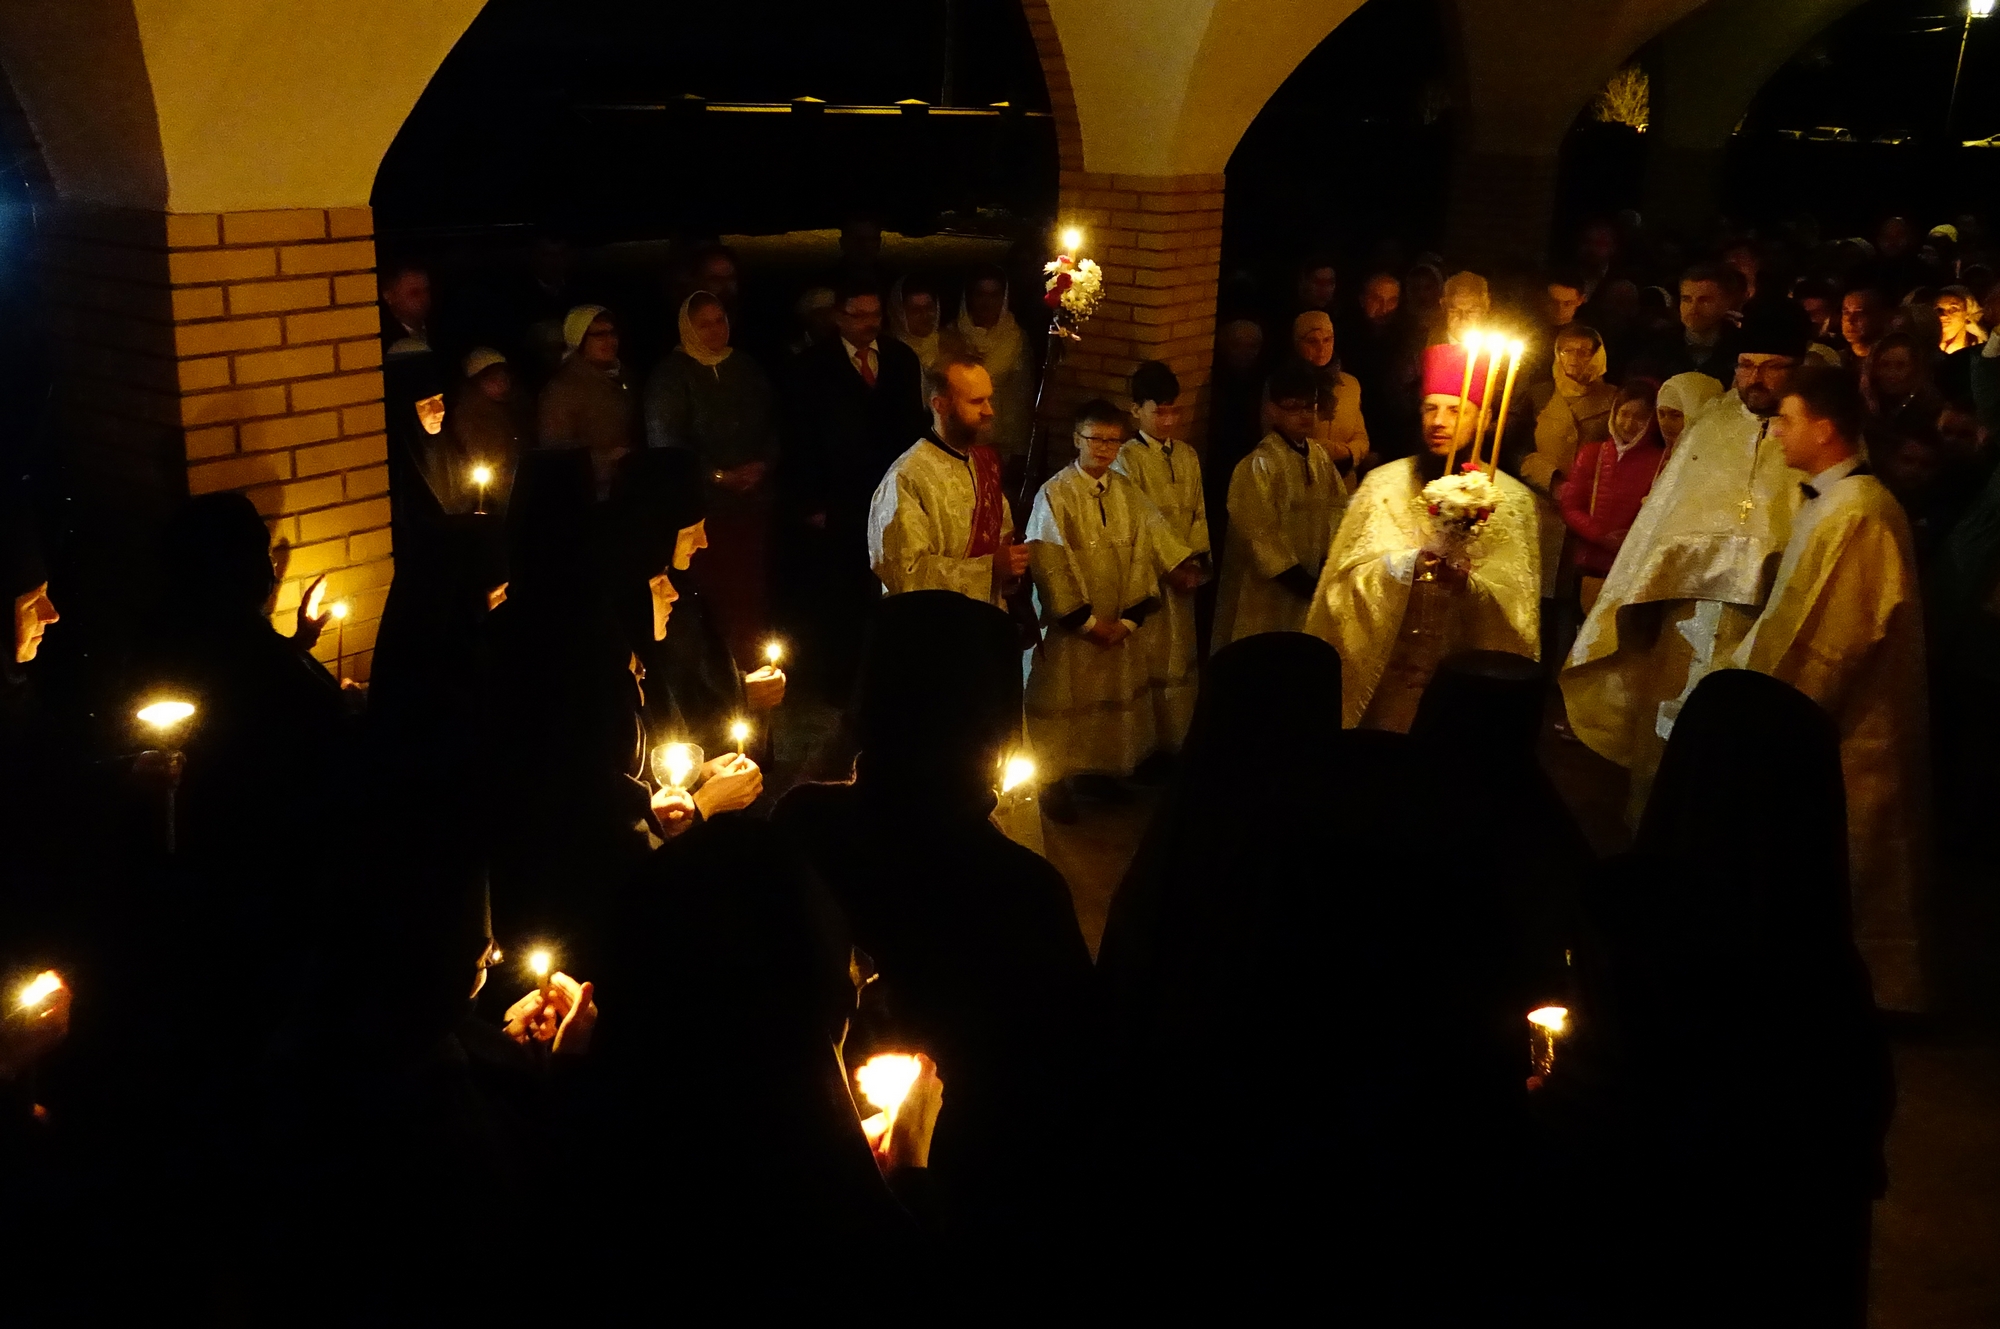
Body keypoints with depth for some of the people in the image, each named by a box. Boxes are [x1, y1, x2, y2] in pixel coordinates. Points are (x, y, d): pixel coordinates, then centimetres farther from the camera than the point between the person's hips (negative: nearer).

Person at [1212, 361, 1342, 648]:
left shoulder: (1320, 456, 4)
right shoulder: (1259, 465, -16)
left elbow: (1338, 508, 5)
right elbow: (1261, 536, -18)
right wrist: (1303, 582, -17)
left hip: (1313, 580, 6)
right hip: (1268, 592, -6)